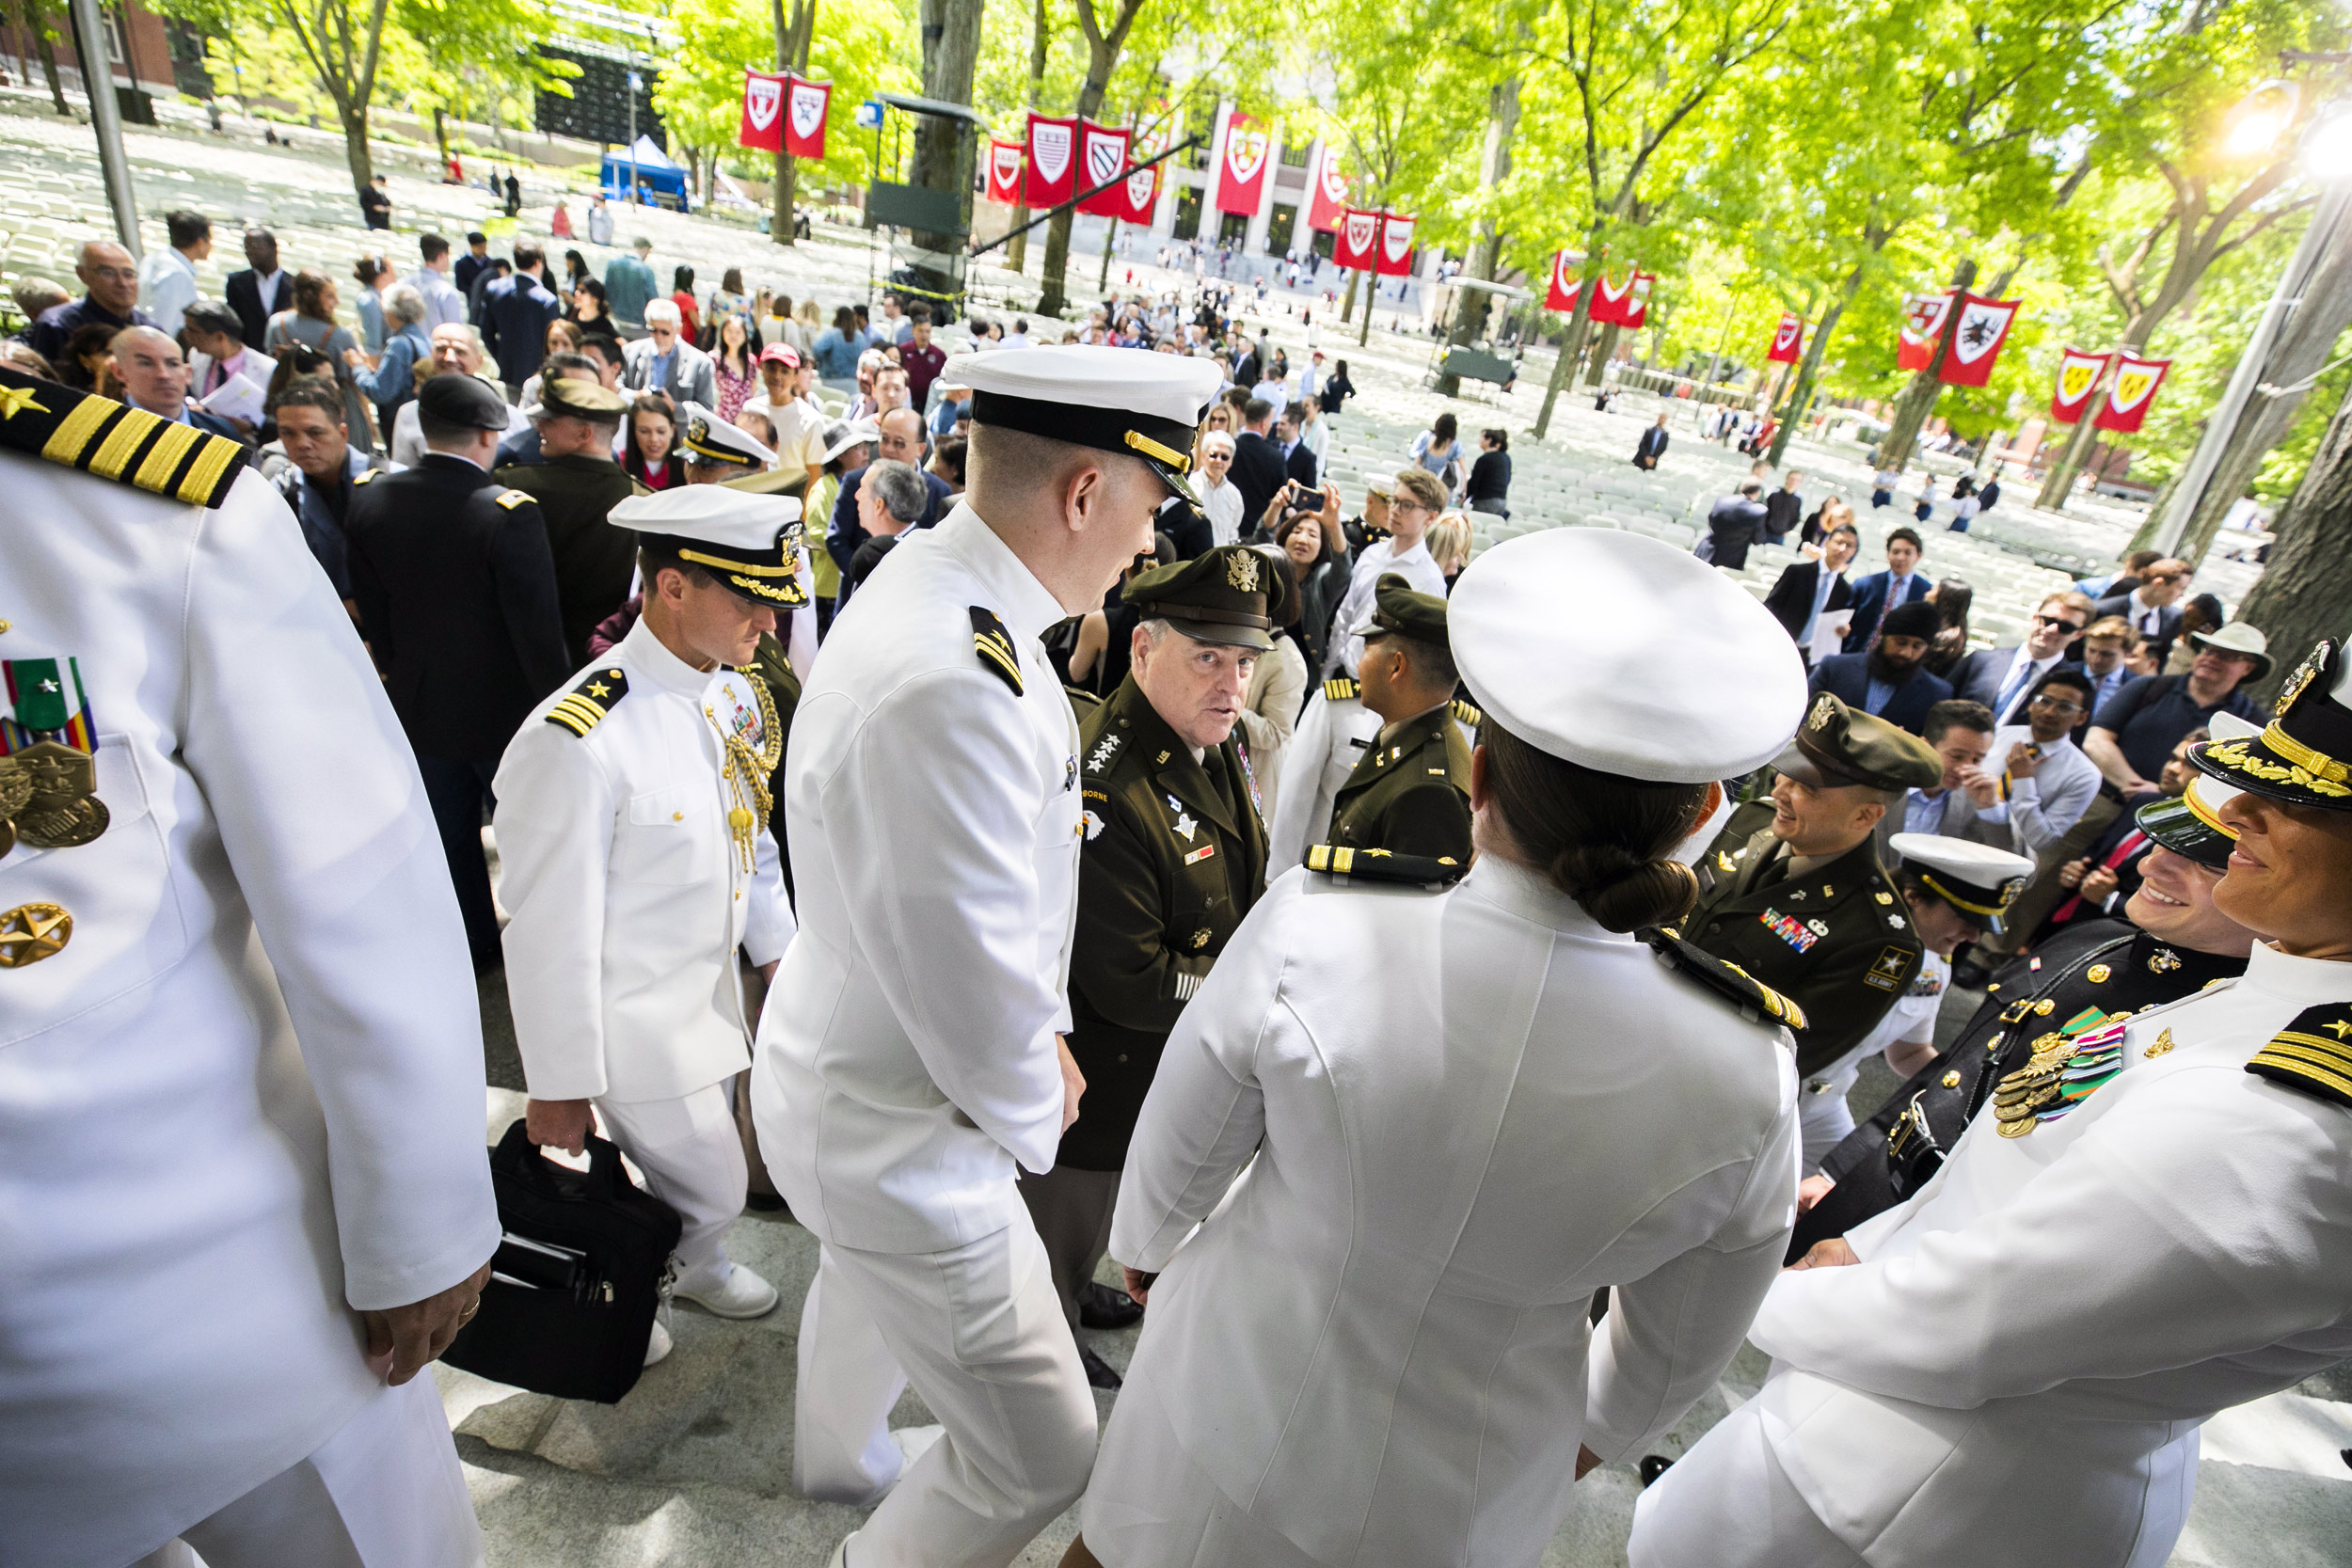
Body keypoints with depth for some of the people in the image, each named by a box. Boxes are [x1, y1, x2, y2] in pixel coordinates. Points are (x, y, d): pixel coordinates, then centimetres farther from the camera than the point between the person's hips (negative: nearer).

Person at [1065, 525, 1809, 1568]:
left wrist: (1146, 1241, 9)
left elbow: (1178, 1151, -14)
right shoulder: (1748, 1076, -26)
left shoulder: (1311, 927, -33)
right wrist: (1598, 1431, 16)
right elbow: (1680, 1349, -6)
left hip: (1235, 1428, -1)